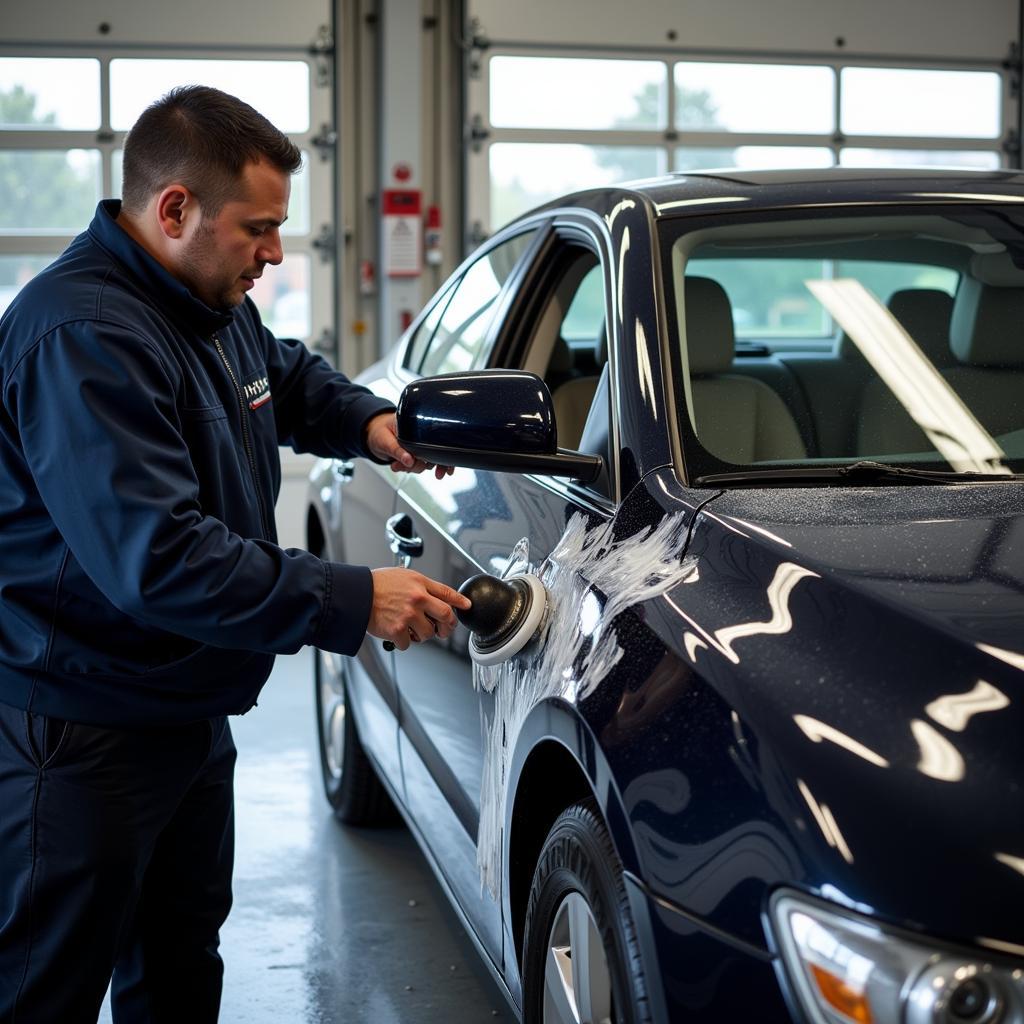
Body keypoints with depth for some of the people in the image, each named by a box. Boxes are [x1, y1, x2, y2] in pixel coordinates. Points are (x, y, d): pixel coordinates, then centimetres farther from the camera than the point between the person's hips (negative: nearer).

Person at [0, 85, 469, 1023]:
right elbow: (158, 559, -33)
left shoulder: (213, 304, 7)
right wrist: (352, 603, -30)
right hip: (82, 736, -10)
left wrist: (366, 422, 8)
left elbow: (288, 374, 30)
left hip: (189, 716, 10)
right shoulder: (81, 337, -25)